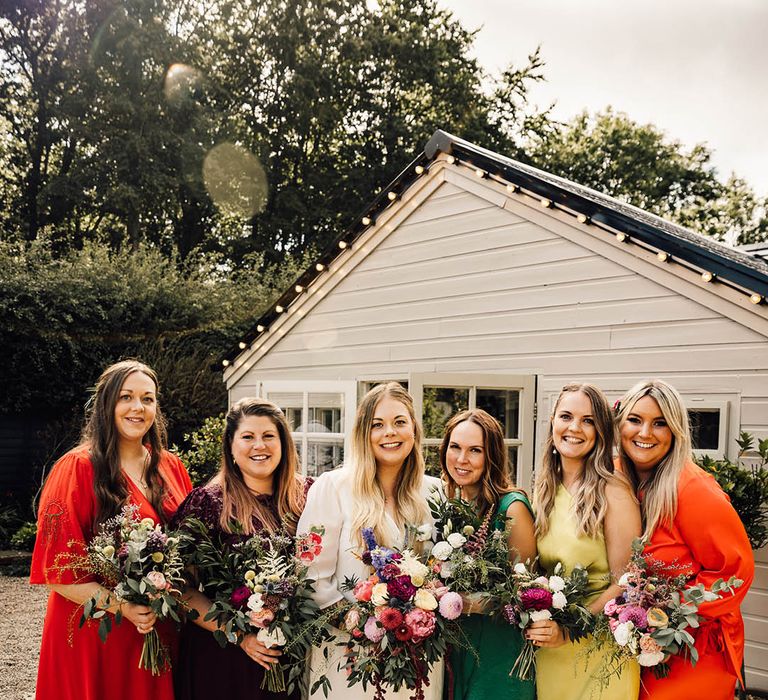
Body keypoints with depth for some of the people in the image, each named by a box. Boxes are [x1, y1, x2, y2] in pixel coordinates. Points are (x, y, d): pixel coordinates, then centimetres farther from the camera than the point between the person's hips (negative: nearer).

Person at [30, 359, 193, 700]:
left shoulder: (171, 467, 5)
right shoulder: (78, 467, -10)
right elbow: (57, 569, -13)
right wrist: (119, 605, -22)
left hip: (161, 630, 5)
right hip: (95, 631, -4)